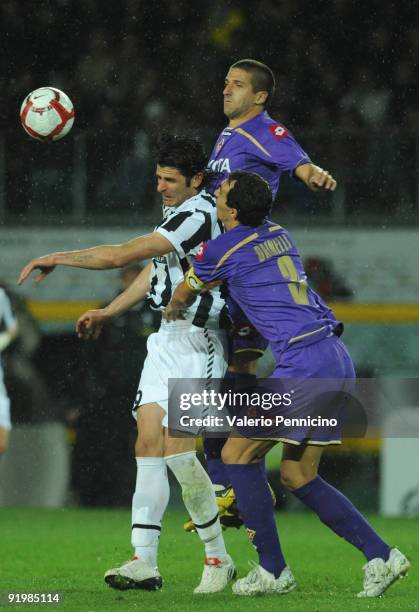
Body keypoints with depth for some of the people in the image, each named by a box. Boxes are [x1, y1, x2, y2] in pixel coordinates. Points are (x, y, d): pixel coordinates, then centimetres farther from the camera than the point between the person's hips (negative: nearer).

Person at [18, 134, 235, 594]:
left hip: (196, 342, -9)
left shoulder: (197, 214, -17)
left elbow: (123, 254, -19)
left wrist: (58, 258, -12)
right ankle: (145, 562, -5)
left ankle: (218, 558, -1)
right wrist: (108, 312, 27)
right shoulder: (175, 212, 14)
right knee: (148, 442, -1)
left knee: (176, 448, -14)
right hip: (168, 339, 9)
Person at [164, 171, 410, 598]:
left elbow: (183, 295, 18)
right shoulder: (279, 235, 17)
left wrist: (172, 311, 39)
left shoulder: (222, 250, -4)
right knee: (297, 475, 14)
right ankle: (380, 556, 8)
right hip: (337, 359, 8)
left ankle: (273, 570, 3)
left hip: (302, 363, -8)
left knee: (237, 454, 4)